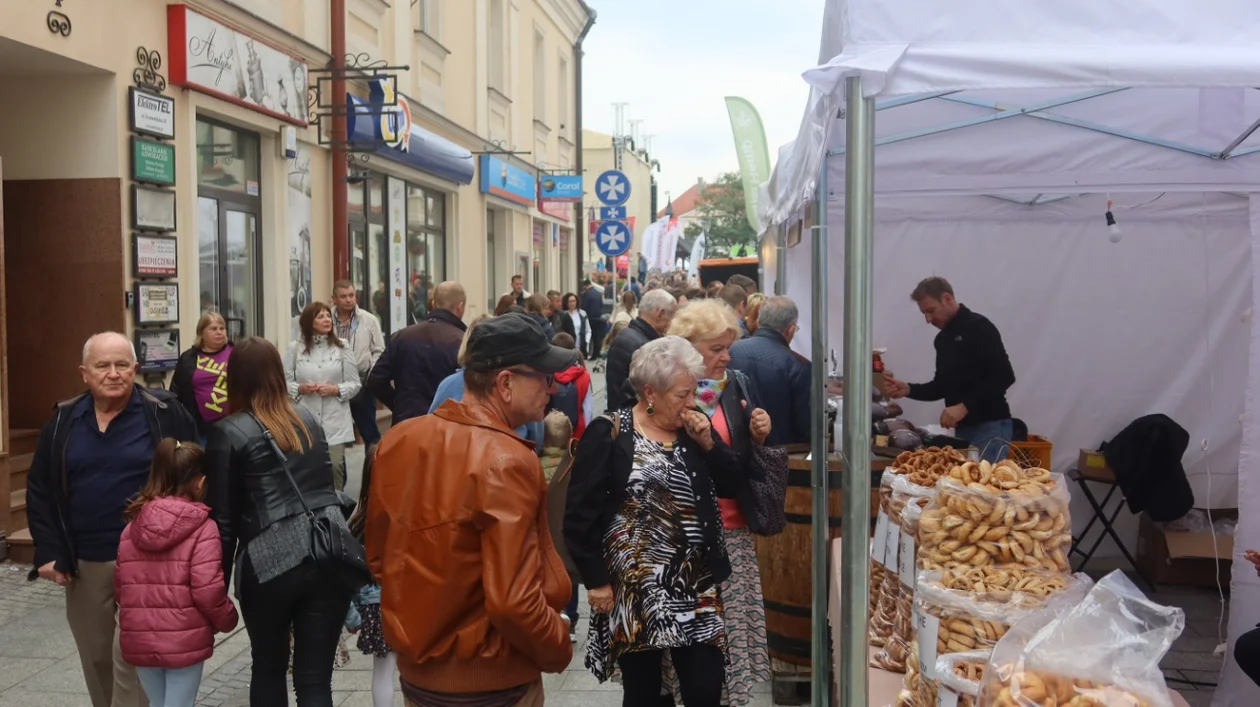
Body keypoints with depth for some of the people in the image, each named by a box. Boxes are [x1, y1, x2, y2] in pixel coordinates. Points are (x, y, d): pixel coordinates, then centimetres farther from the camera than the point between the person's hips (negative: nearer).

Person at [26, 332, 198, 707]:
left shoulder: (164, 412, -6)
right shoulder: (65, 419, 5)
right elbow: (39, 490, 11)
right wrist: (48, 551, 2)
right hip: (83, 563, 5)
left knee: (132, 658, -4)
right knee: (96, 658, 16)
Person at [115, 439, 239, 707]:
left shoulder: (132, 528, 6)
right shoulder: (202, 527, -12)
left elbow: (120, 585, 10)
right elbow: (207, 590, -17)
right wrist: (227, 620, 0)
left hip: (139, 640, 5)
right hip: (185, 640, -5)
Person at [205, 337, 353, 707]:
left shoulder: (228, 433, -1)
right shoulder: (307, 418, 13)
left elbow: (223, 518, -1)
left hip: (270, 562, -3)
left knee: (268, 668, 20)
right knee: (315, 676, 5)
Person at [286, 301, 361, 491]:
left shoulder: (341, 347, 3)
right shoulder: (296, 348, 3)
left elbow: (355, 384, 4)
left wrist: (336, 389, -13)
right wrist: (300, 389, -13)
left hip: (335, 422, 0)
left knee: (334, 466, -1)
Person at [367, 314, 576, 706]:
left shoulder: (398, 439, -3)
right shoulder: (506, 461, -24)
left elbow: (379, 557, 7)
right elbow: (513, 603, -27)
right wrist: (559, 648, -10)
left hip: (414, 666, 6)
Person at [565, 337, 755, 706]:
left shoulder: (694, 429, 7)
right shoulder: (608, 435, -10)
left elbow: (732, 485, 7)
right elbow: (579, 515, -10)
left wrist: (708, 442, -7)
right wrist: (595, 580, -11)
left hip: (695, 583, 4)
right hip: (633, 588, -4)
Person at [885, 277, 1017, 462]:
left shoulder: (978, 327, -9)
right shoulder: (942, 338, 16)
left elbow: (1004, 376, -17)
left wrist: (964, 407, -22)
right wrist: (909, 389, 4)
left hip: (989, 426, -8)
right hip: (963, 427, 8)